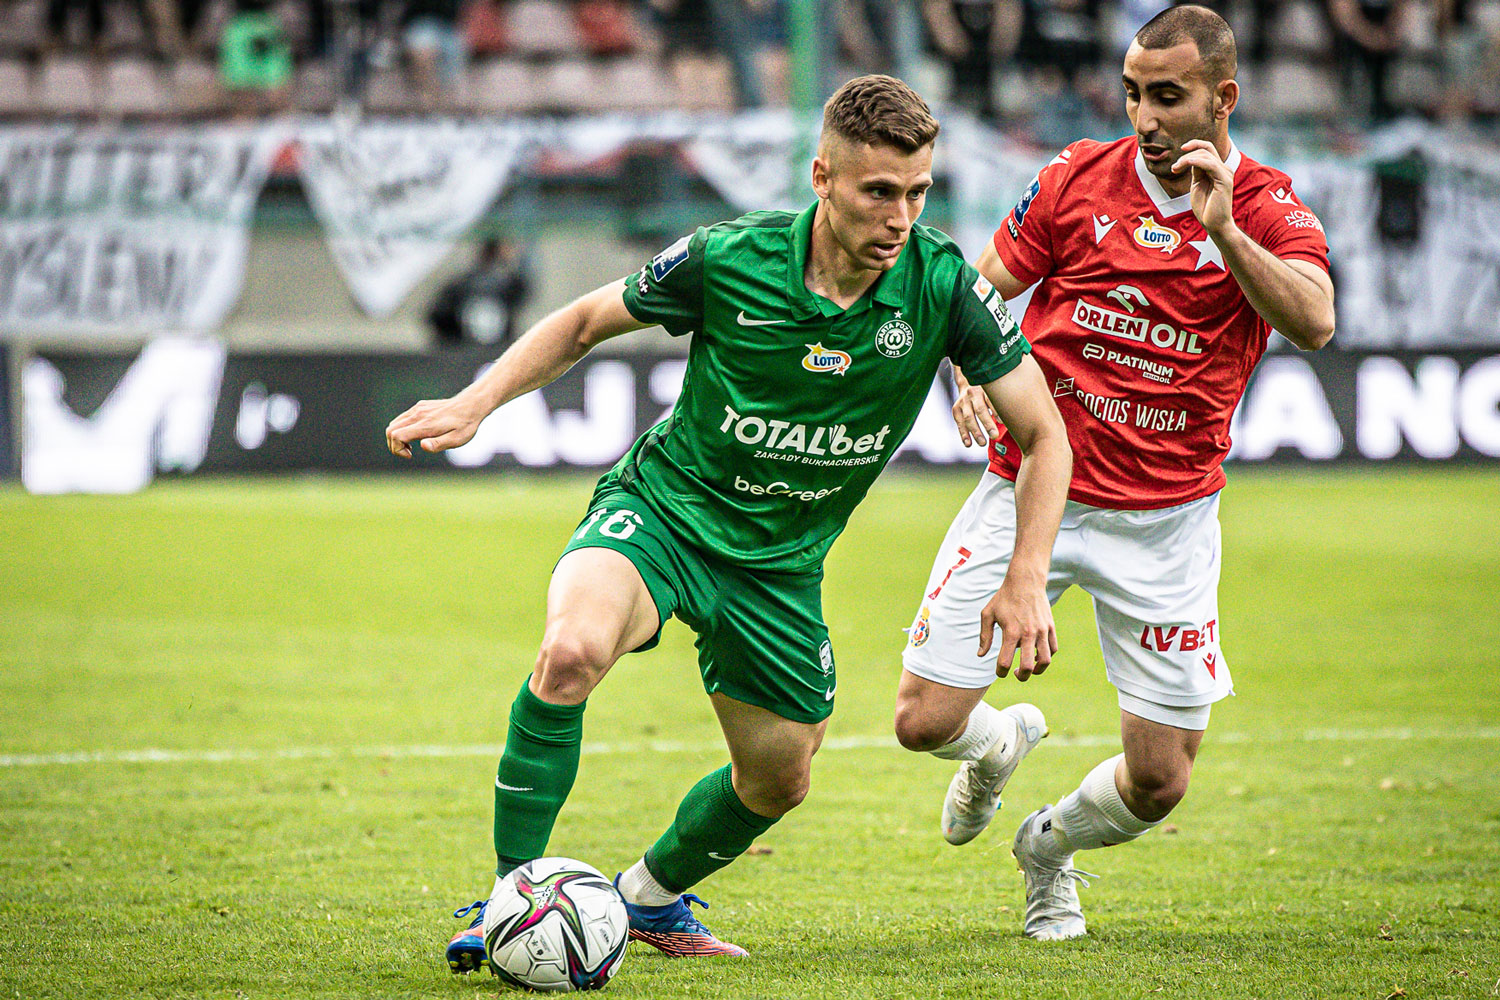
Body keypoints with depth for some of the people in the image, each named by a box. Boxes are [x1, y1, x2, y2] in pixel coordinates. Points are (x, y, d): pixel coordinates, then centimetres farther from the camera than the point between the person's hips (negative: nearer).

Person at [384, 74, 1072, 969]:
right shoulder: (728, 258, -20)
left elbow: (1044, 434, -7)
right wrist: (475, 403, -13)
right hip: (660, 511, -4)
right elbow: (584, 323, -1)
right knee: (573, 651, -33)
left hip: (781, 561, 4)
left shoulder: (943, 285, -17)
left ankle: (653, 896, 45)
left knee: (778, 780, 14)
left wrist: (1026, 582, -16)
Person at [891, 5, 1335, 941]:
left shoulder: (1270, 210, -3)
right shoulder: (1079, 178, 0)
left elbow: (1315, 322, -21)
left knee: (1158, 782, -1)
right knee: (926, 721, -7)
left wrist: (1222, 230, -32)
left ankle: (1049, 847, 34)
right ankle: (1000, 744, 32)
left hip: (1166, 516, 0)